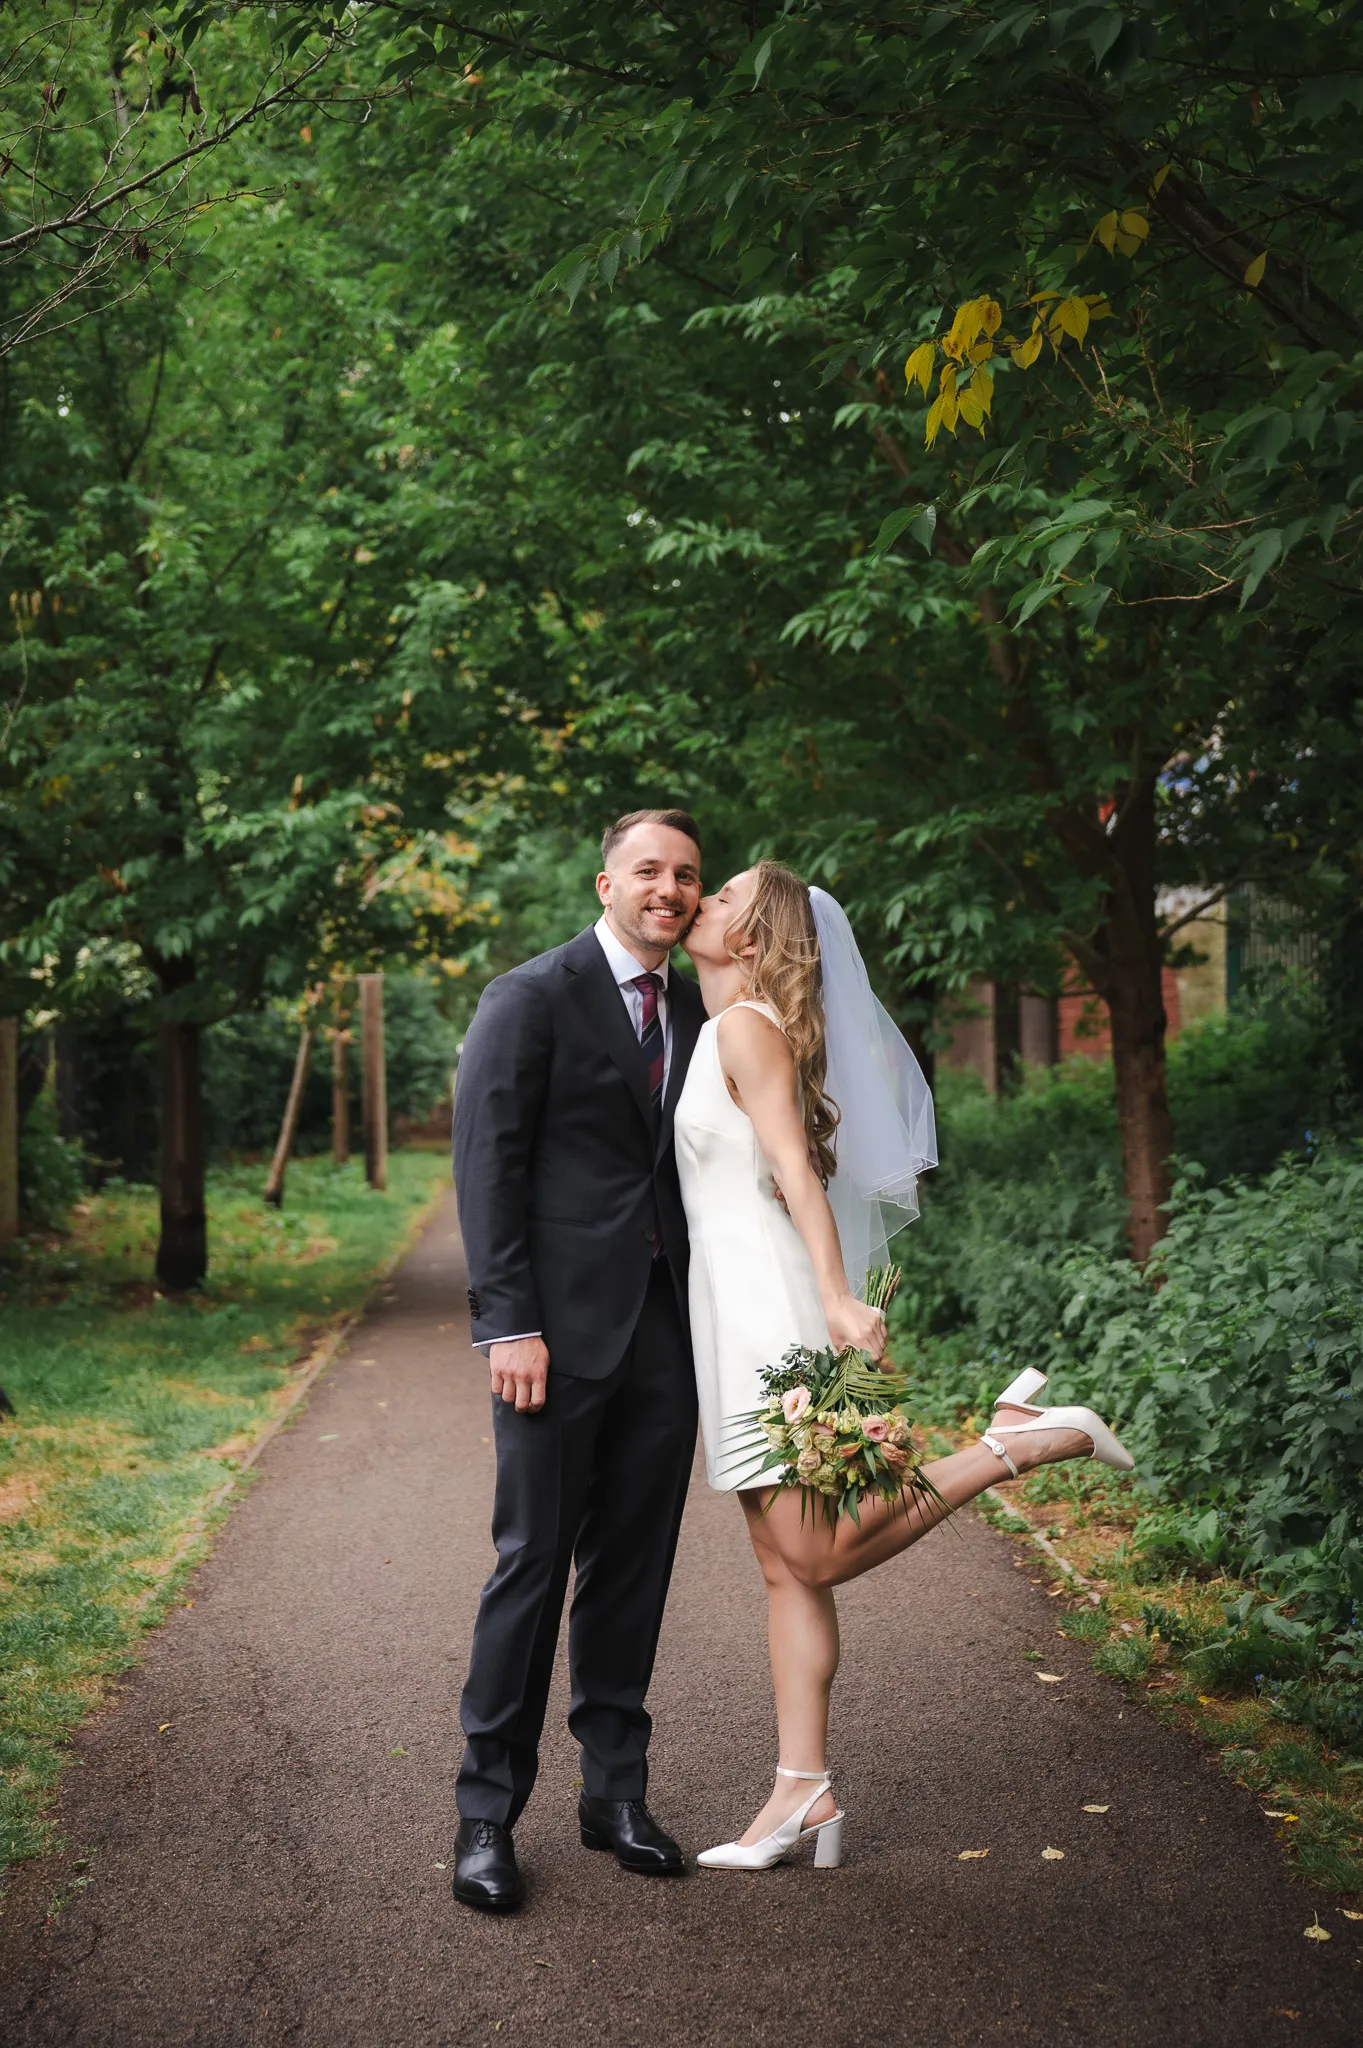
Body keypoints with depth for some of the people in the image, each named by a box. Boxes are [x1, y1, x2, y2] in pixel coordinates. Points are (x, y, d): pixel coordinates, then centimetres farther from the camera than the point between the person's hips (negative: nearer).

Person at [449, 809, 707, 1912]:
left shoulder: (696, 1010, 14)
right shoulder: (530, 998, -4)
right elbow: (488, 1164, -8)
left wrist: (712, 1317, 8)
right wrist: (510, 1324, -15)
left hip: (665, 1325, 6)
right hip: (562, 1324, -5)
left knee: (633, 1564, 11)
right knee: (533, 1562, -2)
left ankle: (616, 1789, 22)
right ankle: (489, 1811, 9)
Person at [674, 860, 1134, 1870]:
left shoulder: (748, 1026, -10)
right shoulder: (722, 1029, 17)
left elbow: (795, 1164, -20)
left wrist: (836, 1297, -28)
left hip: (768, 1304, -9)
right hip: (737, 1314, 9)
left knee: (819, 1554, -10)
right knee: (787, 1569, 7)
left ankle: (1020, 1441, -4)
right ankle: (805, 1794, 9)